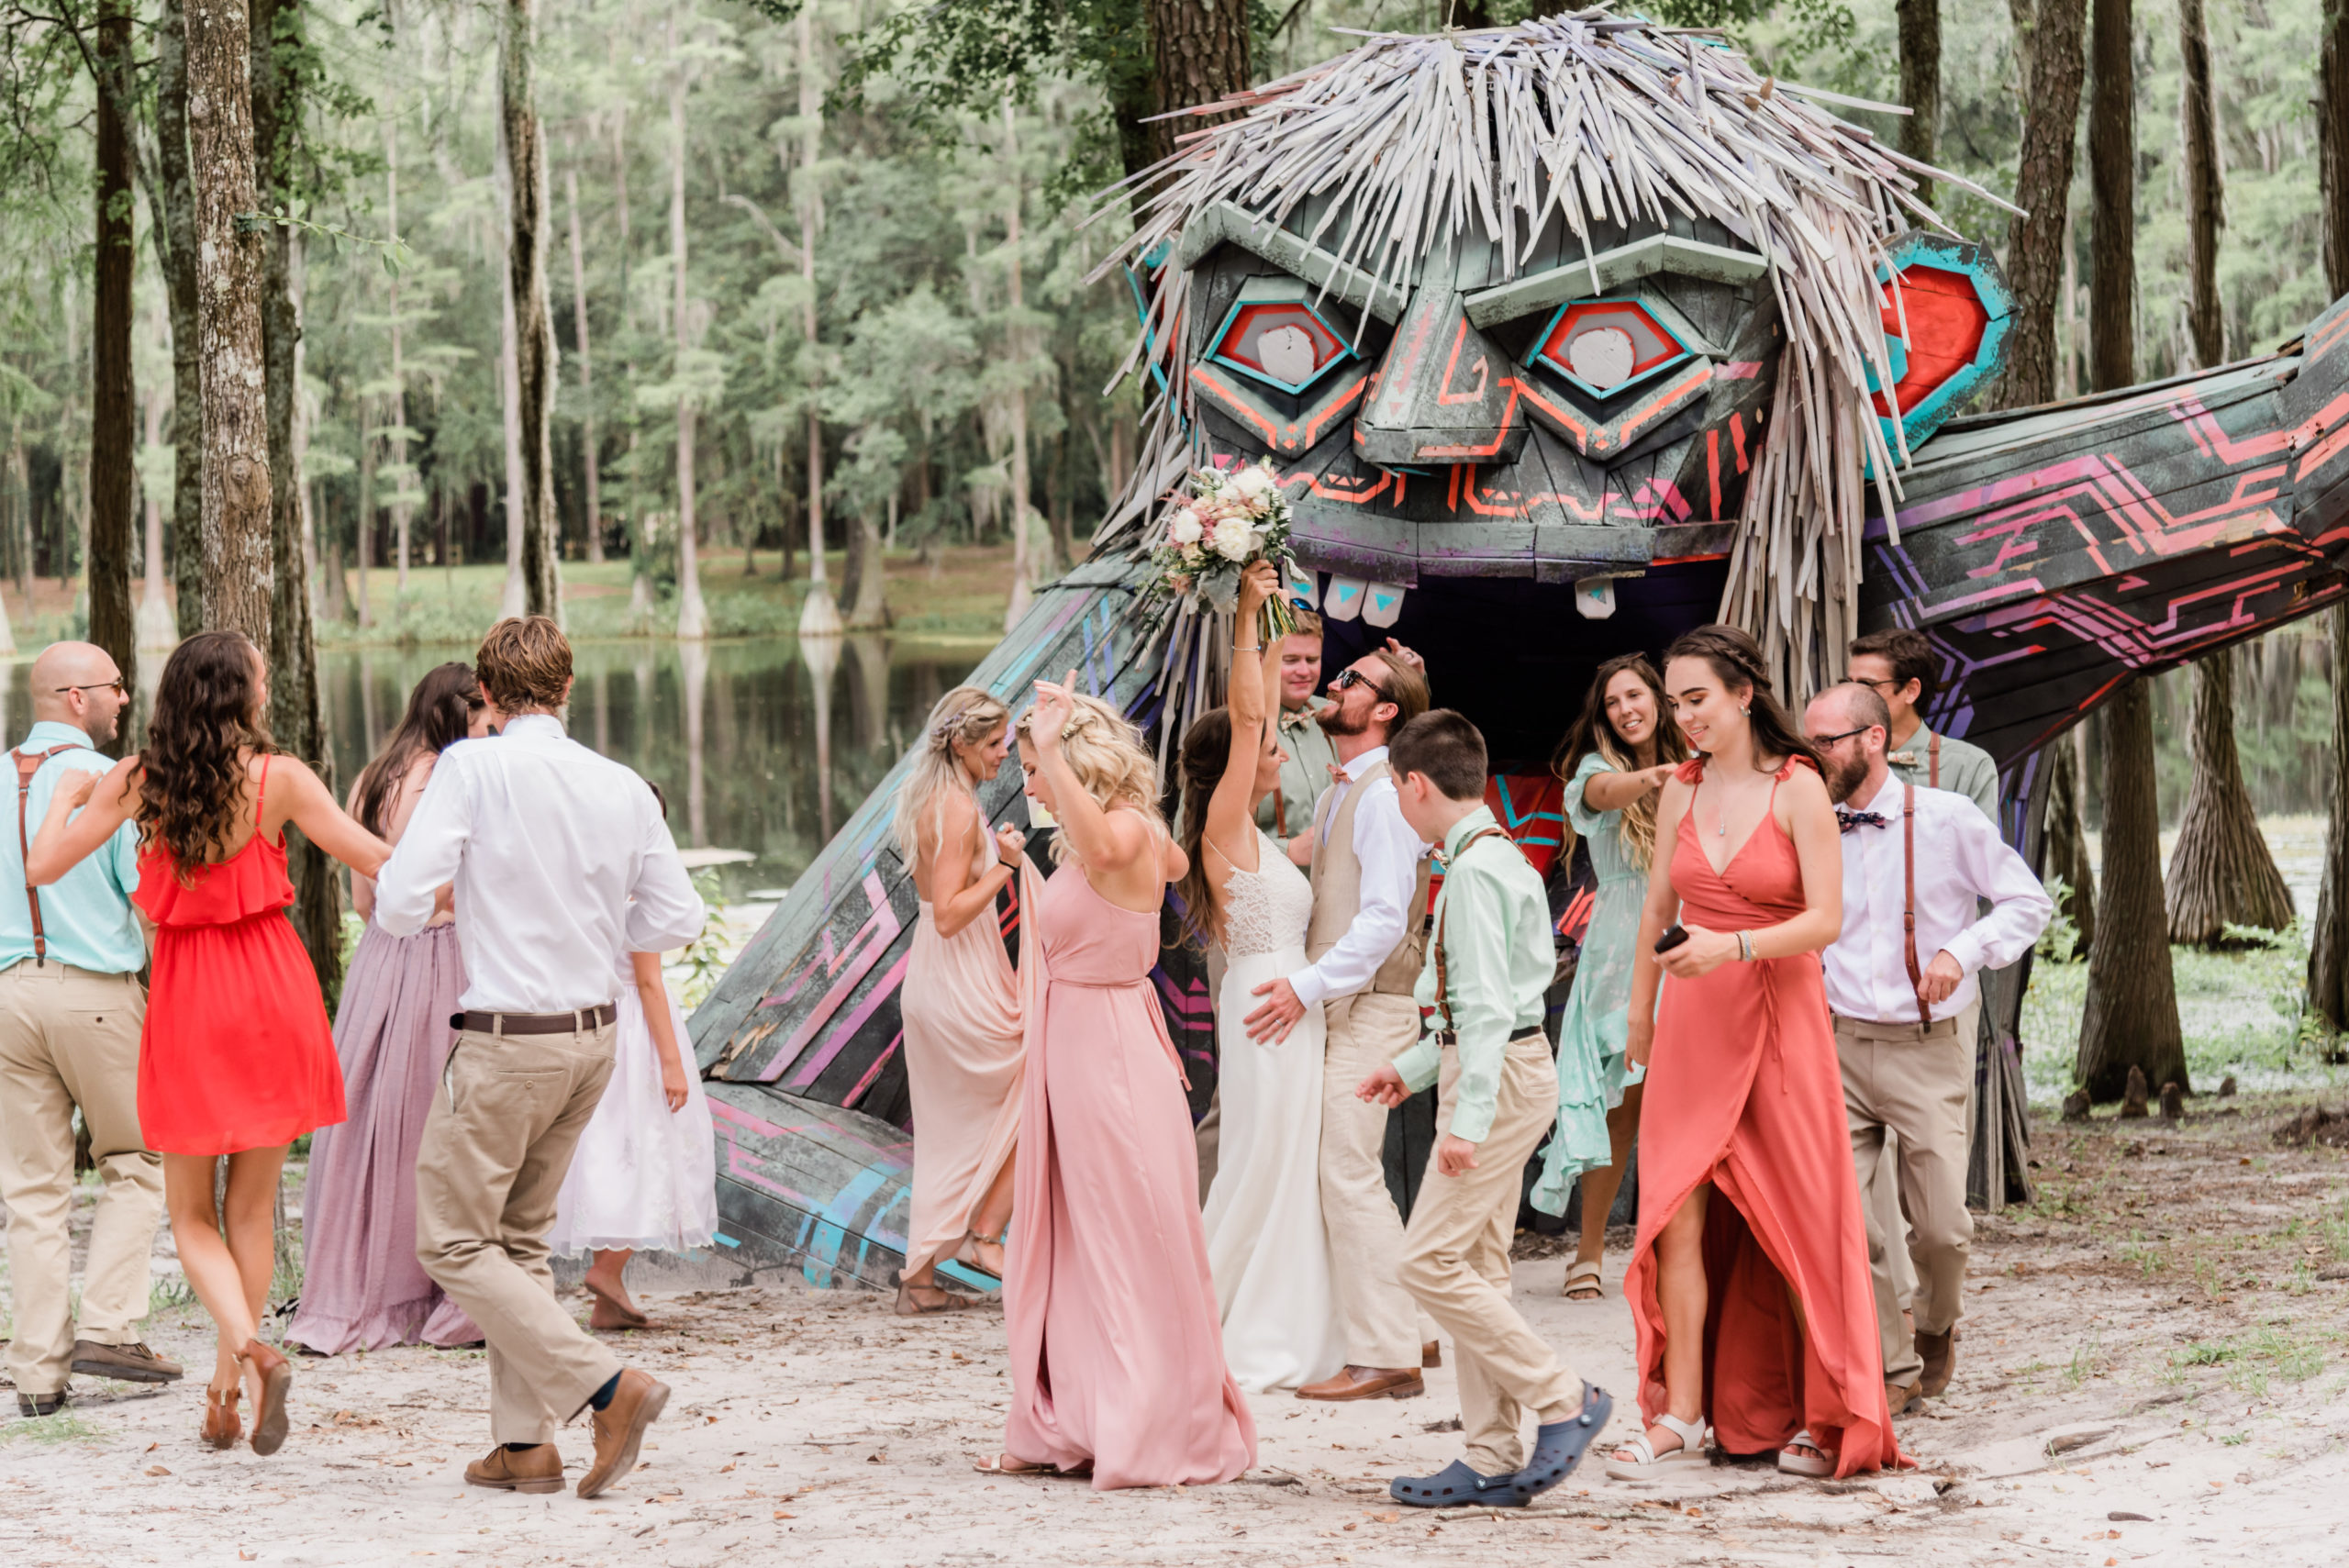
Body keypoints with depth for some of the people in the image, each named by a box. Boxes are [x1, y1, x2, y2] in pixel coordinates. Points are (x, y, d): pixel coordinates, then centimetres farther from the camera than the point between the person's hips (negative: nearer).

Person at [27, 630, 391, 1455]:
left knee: (192, 1214, 10)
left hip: (186, 998, 0)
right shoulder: (278, 778, -8)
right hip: (272, 994, 0)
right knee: (252, 1208, 13)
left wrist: (67, 794, 16)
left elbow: (43, 866, -3)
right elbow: (380, 861, -8)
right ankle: (225, 1388, 15)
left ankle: (250, 1351, -16)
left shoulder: (136, 780, -5)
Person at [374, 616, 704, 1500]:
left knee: (453, 1241, 3)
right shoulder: (623, 787, 1)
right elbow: (677, 920, 5)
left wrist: (415, 914, 8)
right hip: (593, 1035, 6)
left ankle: (609, 1387, -10)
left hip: (509, 1042, -6)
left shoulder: (472, 768, -12)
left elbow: (397, 906, -16)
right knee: (520, 1236, 18)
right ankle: (525, 1443, 16)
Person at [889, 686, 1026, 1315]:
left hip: (931, 981, 10)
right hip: (964, 986, -10)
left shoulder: (928, 800, 11)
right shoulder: (959, 810, -19)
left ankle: (919, 1279, 14)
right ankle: (985, 1234, 4)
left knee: (946, 1135, 13)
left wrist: (992, 851, 15)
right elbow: (948, 915, -22)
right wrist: (1003, 865, -20)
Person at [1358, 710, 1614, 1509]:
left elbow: (1486, 1006, -22)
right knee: (1476, 1266, 10)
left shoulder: (1475, 869, -16)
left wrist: (1467, 1119, -24)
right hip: (1503, 1064, 10)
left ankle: (1563, 1400, -5)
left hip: (1498, 1076, -10)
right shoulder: (1500, 857, 16)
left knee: (1432, 1262, -10)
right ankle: (1493, 1459, 12)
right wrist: (1412, 1068, 26)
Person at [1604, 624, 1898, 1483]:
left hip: (1779, 1018, -4)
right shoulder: (1680, 794, 8)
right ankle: (1680, 1414, -1)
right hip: (1692, 1024, 4)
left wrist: (1730, 946, -25)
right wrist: (1638, 1022, 23)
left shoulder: (1797, 790, -6)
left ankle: (1822, 1417, 11)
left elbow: (1826, 919, -12)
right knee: (1675, 1215, -4)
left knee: (1794, 1219, 0)